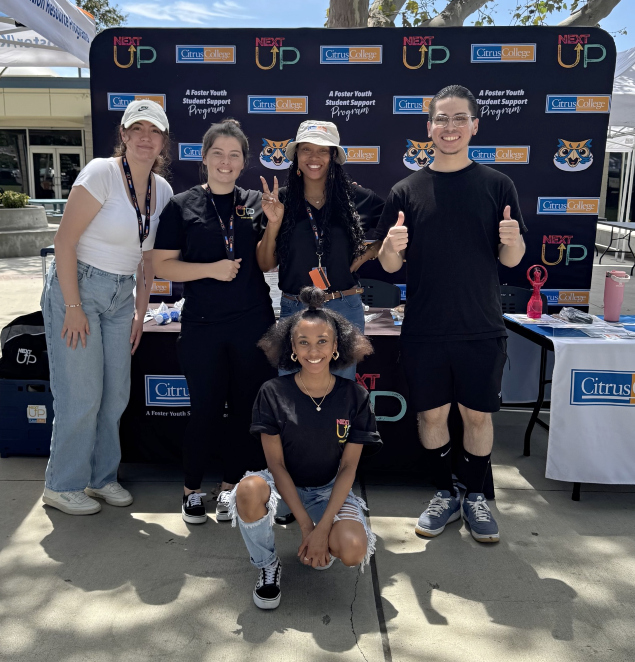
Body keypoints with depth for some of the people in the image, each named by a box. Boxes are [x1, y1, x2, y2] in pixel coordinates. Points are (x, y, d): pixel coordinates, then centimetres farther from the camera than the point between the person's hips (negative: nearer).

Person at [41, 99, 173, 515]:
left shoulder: (162, 189, 6)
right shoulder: (102, 173, -14)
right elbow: (64, 241, -16)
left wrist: (140, 312, 11)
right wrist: (73, 307, -18)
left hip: (120, 295, 6)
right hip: (76, 287, -6)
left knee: (116, 394, 10)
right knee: (81, 396, -2)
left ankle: (102, 477, 29)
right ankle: (62, 487, 19)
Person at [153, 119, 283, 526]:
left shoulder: (255, 203, 8)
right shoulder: (182, 206, 2)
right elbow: (162, 265, -2)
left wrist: (274, 222, -8)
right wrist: (212, 269, -14)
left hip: (253, 323, 2)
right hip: (203, 325, -2)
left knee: (247, 408, 8)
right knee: (206, 411, 3)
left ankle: (231, 486, 28)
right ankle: (192, 489, 26)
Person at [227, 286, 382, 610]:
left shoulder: (354, 396, -9)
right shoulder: (273, 393, -12)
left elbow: (348, 467, -7)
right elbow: (276, 464, -11)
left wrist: (323, 527, -17)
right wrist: (305, 524, -17)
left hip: (329, 491, 1)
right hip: (284, 486, 0)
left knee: (352, 550, -28)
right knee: (250, 489, -35)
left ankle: (321, 548, 12)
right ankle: (267, 566, -4)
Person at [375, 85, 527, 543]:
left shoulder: (497, 185, 1)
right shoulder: (407, 191, 1)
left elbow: (511, 260, 2)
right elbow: (390, 265, 2)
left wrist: (512, 240, -21)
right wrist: (391, 247, -20)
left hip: (481, 330, 0)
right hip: (424, 331, 1)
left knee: (478, 415, 10)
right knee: (432, 414, 10)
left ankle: (475, 496, 32)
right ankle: (445, 495, 31)